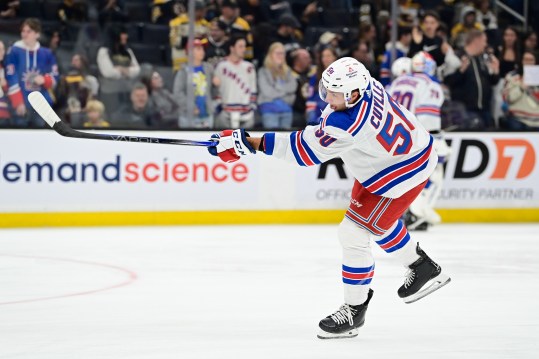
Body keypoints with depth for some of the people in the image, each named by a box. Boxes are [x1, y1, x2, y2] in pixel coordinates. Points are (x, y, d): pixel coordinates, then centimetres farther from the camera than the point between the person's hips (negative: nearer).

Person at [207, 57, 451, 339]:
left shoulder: (348, 123, -38)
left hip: (403, 170, -10)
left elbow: (306, 150, -32)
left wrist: (251, 143, -31)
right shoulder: (363, 85, -13)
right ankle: (423, 269, 46)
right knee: (374, 219, 28)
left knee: (352, 233, -9)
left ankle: (354, 309, 7)